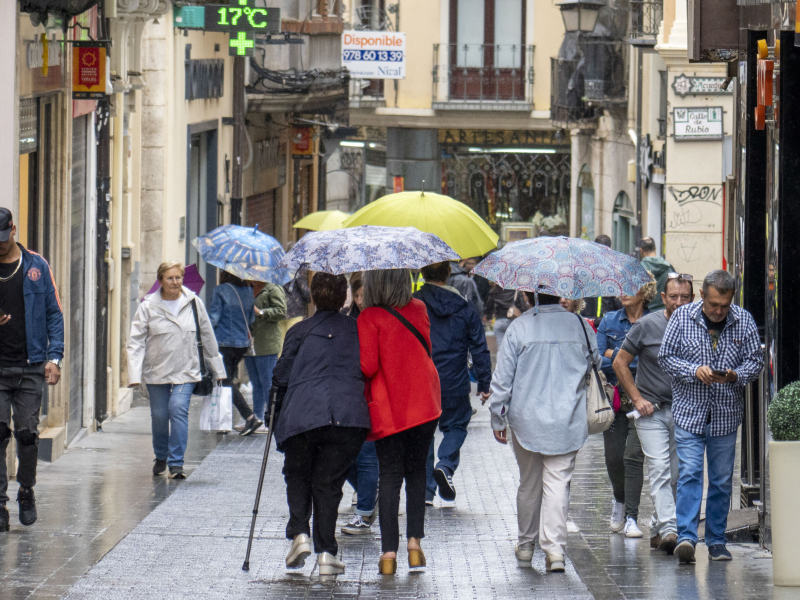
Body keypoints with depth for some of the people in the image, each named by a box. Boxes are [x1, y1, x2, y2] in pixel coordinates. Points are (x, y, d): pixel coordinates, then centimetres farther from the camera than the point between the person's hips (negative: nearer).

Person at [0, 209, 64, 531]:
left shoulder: (36, 266, 7)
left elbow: (54, 313, 8)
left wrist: (54, 357, -1)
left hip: (30, 366, 0)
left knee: (27, 433, -2)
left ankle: (26, 492, 20)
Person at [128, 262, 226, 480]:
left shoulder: (194, 303, 2)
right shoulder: (148, 307, -3)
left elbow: (207, 337, 11)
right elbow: (136, 342, -4)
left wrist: (217, 369, 16)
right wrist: (135, 375, -13)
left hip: (185, 371, 0)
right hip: (156, 371, 0)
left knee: (178, 409, -17)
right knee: (159, 416, 7)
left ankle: (176, 462, -15)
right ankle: (160, 457, 33)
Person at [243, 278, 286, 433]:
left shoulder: (273, 290, -6)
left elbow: (281, 312, -15)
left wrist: (261, 312, -19)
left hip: (267, 344, -8)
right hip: (250, 345, 8)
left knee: (267, 383, -7)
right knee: (256, 384, 11)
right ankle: (257, 419, 15)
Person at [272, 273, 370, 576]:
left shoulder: (300, 331, 11)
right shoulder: (358, 330, 16)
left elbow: (281, 377, 9)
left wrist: (277, 409, 23)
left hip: (303, 415, -1)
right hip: (350, 416, 1)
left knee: (297, 474, 20)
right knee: (328, 482, 11)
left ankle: (299, 534, 0)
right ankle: (326, 552, 2)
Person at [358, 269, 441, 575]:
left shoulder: (369, 318, -11)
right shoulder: (419, 310, 3)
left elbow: (367, 366, -16)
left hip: (388, 409, -3)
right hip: (424, 405, 3)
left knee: (390, 477, 1)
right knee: (416, 472, 16)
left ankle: (389, 551, -4)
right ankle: (414, 541, 10)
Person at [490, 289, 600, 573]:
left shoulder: (518, 328, -7)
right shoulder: (581, 327, -1)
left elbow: (502, 379, -5)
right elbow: (595, 364, 14)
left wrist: (498, 419, 4)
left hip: (527, 421, 0)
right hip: (567, 422, 0)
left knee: (529, 483, 14)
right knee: (558, 482, -1)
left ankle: (525, 546, 26)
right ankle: (554, 547, -14)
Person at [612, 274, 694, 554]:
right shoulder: (647, 326, -5)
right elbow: (620, 363, 4)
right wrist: (637, 399, -4)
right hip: (652, 411, -3)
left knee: (677, 475, 7)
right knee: (660, 469, -15)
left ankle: (657, 529, 20)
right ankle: (668, 529, -24)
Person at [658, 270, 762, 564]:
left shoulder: (744, 321, 0)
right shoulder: (682, 317, -3)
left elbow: (755, 360, 3)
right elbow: (666, 356, -1)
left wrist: (734, 375, -18)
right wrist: (694, 370, -17)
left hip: (726, 415, 2)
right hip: (690, 411, -2)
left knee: (722, 480, 7)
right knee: (689, 473, -12)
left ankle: (716, 540, 16)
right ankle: (686, 537, -18)